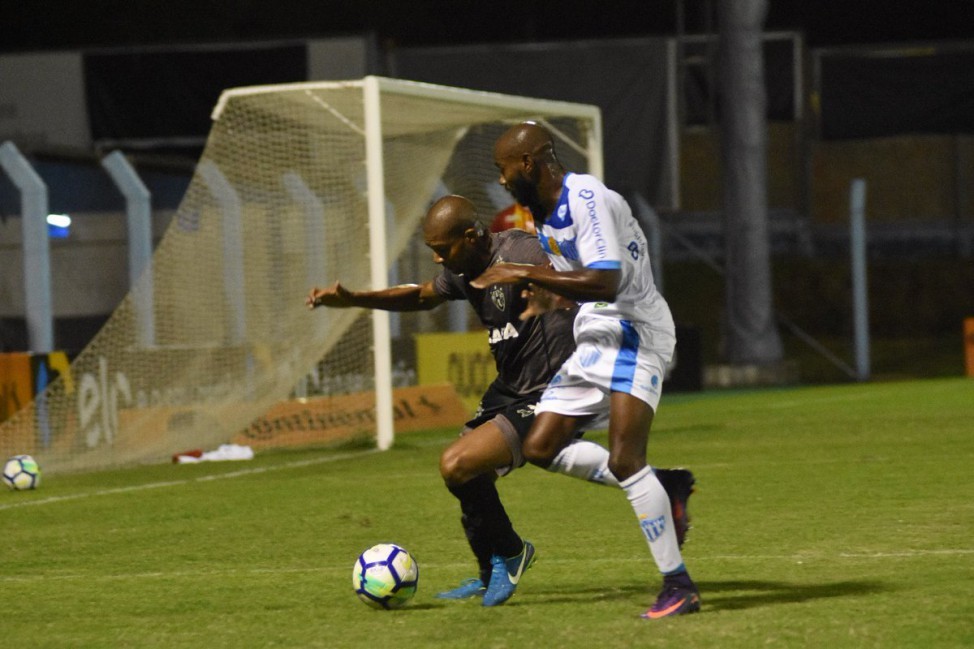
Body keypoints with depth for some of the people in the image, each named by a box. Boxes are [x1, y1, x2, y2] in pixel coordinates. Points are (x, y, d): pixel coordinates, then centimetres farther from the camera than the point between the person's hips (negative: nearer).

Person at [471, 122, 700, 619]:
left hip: (632, 333, -10)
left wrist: (523, 274, -26)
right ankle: (658, 490, 14)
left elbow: (605, 283, -30)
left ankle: (678, 586, -15)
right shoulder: (543, 211, 12)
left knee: (624, 461, -20)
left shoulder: (588, 200, -19)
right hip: (593, 340, 10)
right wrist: (545, 303, 9)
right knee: (540, 447, 5)